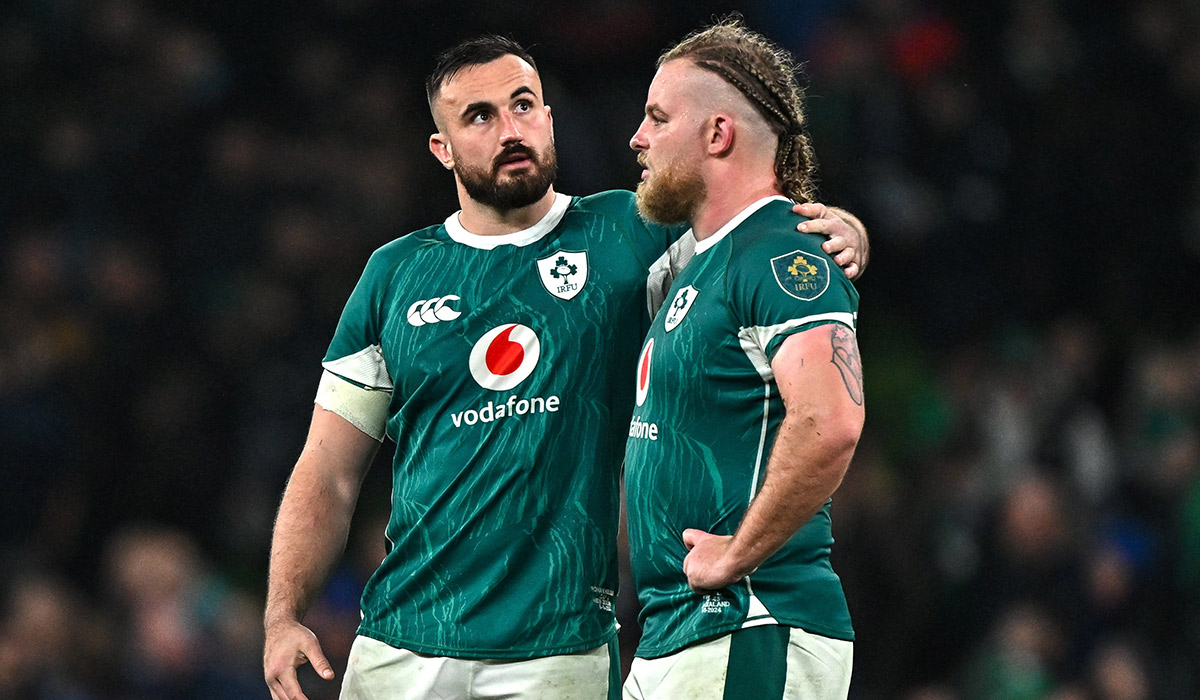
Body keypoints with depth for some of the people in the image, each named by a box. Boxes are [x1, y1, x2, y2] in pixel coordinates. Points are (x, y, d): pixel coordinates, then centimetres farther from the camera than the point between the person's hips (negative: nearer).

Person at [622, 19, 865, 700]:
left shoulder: (782, 256, -13)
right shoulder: (701, 265, 20)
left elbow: (830, 424, -29)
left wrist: (736, 554, -21)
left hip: (749, 641, -10)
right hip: (670, 636, 10)